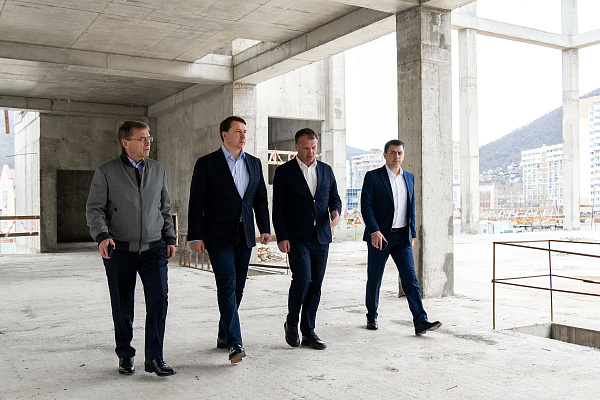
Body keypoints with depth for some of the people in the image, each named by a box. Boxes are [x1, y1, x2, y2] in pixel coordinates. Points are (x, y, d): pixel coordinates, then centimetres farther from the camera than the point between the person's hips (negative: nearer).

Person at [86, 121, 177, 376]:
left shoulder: (158, 170, 11)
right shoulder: (106, 172, 0)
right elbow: (94, 208, -3)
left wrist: (170, 239, 12)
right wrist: (102, 235, -20)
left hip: (154, 248, 2)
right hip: (120, 249, -2)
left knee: (159, 300, -8)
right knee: (122, 307, 7)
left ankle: (154, 358, 3)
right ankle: (125, 356, 25)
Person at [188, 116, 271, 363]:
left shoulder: (254, 163, 11)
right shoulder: (207, 164, -3)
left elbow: (261, 199, 15)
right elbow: (196, 202, -5)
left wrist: (265, 229, 6)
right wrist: (195, 236, -10)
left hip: (244, 235, 5)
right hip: (219, 236, -5)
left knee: (237, 287, 10)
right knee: (227, 287, -11)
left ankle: (224, 335, 25)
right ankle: (235, 343, -11)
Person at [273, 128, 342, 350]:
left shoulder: (326, 170, 12)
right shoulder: (284, 172, 0)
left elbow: (334, 197, 19)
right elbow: (278, 208, -2)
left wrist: (336, 211, -5)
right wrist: (281, 237, -9)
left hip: (321, 237, 4)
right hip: (297, 238, -4)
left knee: (316, 284, 5)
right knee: (302, 279, -14)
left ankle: (308, 332, 16)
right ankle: (291, 324, 9)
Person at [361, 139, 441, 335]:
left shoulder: (409, 178, 11)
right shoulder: (373, 177, -3)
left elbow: (411, 208, 17)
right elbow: (366, 206, -9)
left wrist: (412, 234, 14)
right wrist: (374, 231, -20)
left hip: (402, 237, 3)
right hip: (379, 236, -3)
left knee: (410, 278, -5)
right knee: (374, 279, 8)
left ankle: (420, 321, -8)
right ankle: (372, 317, 25)